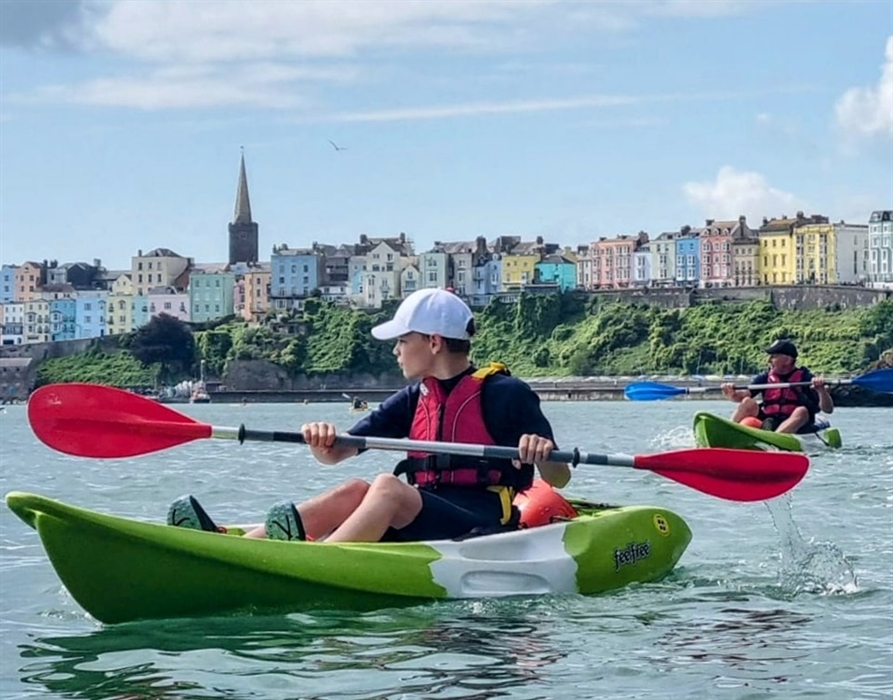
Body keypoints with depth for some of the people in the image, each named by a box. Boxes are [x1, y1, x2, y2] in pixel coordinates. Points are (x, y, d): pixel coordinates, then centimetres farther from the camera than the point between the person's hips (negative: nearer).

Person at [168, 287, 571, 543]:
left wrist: (542, 453, -28)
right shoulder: (414, 399, 16)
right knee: (354, 492, -19)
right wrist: (322, 442, -12)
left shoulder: (505, 394, -2)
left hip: (485, 531, -6)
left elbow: (559, 481, -5)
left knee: (387, 487, -28)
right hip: (424, 527, 6)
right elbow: (333, 455, 12)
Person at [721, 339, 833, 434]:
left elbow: (828, 409, -8)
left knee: (802, 411, -31)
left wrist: (821, 390, -28)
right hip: (767, 425, 3)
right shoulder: (765, 378, 7)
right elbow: (744, 395, -5)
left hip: (796, 428, -3)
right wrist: (732, 394, -28)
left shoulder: (804, 377, -2)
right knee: (748, 402, -15)